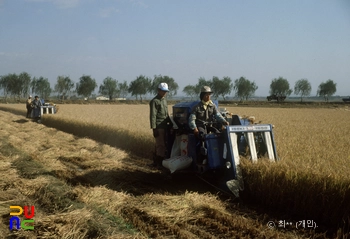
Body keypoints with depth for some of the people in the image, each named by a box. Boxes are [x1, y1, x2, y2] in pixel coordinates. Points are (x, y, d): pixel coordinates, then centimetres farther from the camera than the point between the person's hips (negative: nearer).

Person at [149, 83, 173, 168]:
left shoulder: (164, 100, 18)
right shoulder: (154, 101, -9)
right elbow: (152, 116, -14)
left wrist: (170, 123, 21)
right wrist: (154, 129, -19)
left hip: (165, 126, 8)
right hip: (159, 127, -8)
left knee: (159, 145, 14)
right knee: (161, 145, -8)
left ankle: (156, 162, 22)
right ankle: (160, 163, -3)